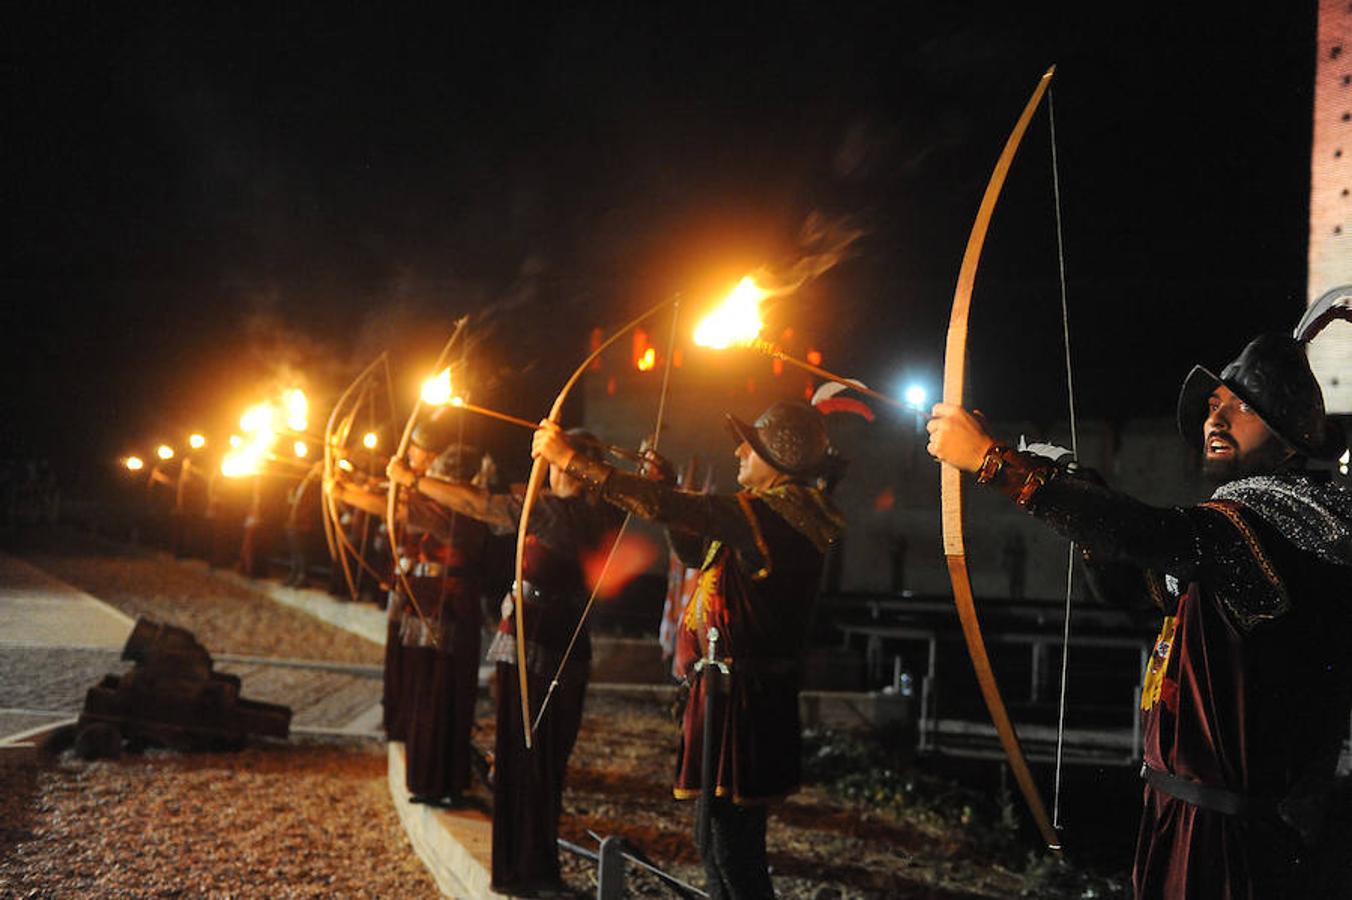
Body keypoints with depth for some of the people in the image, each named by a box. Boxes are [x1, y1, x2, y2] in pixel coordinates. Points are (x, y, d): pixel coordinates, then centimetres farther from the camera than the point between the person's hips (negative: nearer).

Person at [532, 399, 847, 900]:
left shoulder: (776, 514, -19)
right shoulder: (783, 512, 13)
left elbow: (675, 510, -27)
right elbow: (693, 549, 24)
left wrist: (572, 460, -23)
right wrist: (664, 485, 12)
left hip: (744, 698, -10)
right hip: (731, 689, 10)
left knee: (731, 844, -2)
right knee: (716, 837, 19)